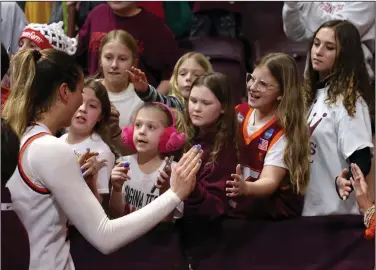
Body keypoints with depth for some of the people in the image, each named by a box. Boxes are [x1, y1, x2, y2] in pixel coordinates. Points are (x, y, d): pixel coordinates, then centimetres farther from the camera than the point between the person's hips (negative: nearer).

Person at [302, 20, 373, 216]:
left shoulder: (348, 101, -13)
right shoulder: (311, 95, 10)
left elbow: (362, 160, -21)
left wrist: (345, 182, -39)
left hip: (335, 211, -7)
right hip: (307, 207, 7)